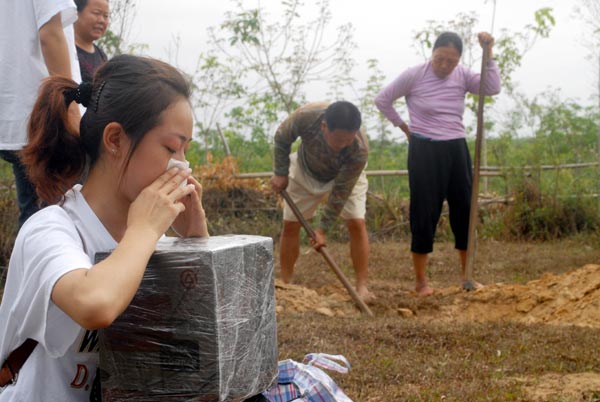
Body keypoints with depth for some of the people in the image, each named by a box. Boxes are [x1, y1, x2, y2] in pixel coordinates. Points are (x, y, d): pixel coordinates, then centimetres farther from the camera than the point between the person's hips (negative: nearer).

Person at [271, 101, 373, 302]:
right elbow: (282, 138, -15)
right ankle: (285, 284, 13)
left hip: (345, 175, -2)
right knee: (290, 224, 1)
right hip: (306, 170, 2)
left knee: (357, 223, -16)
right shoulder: (306, 117, -39)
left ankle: (362, 287, -8)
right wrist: (281, 173, -13)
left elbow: (341, 191, -31)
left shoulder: (359, 150, -41)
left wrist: (323, 229, -27)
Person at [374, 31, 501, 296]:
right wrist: (403, 126, 4)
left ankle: (467, 276, 20)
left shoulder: (462, 76, 3)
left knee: (465, 209, 7)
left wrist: (488, 53, -15)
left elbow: (493, 88, -12)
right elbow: (382, 99, 2)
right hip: (424, 150, -4)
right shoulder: (414, 76, -7)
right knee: (424, 213, -2)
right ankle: (421, 281, 6)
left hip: (456, 149, 4)